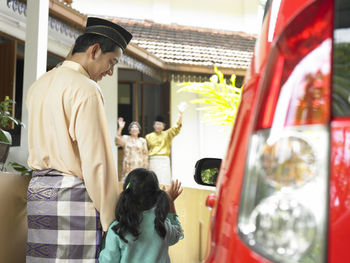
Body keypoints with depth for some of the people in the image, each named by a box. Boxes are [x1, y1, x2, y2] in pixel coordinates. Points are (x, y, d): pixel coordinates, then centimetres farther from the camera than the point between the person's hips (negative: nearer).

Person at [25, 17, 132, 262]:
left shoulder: (39, 85, 16)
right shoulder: (85, 89, -11)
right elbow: (95, 160, -15)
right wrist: (111, 219, -12)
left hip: (37, 189, 9)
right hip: (72, 193, -8)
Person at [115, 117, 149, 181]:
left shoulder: (142, 141, 14)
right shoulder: (126, 138, 10)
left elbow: (145, 155, 12)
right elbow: (118, 141, -11)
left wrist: (145, 168, 4)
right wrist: (120, 128, -19)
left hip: (139, 166, 1)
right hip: (128, 166, -1)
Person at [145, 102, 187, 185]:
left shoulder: (167, 134, 9)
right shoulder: (149, 136, 12)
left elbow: (176, 128, -6)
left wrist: (180, 114, -21)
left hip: (164, 161, 0)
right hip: (152, 162, 0)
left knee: (164, 183, -4)